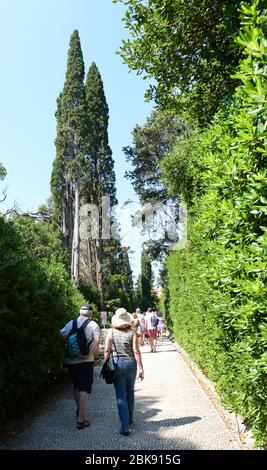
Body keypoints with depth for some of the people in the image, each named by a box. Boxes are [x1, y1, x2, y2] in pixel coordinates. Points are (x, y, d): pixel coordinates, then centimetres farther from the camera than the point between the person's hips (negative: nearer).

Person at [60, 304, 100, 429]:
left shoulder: (71, 324, 4)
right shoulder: (93, 325, -5)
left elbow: (61, 334, 4)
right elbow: (97, 340, -17)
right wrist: (89, 354, -16)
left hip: (71, 360, 4)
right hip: (85, 361, -4)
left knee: (76, 386, 22)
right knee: (84, 389, 1)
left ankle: (79, 410, 39)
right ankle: (81, 420, -2)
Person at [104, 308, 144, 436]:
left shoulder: (111, 333, -4)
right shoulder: (132, 333, -7)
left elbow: (107, 351, -5)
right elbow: (136, 351, -9)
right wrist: (140, 367, -6)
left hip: (116, 364, 0)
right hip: (130, 363, 1)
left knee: (121, 396, 4)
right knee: (130, 393, 20)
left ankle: (125, 426, -1)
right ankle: (129, 419, 37)